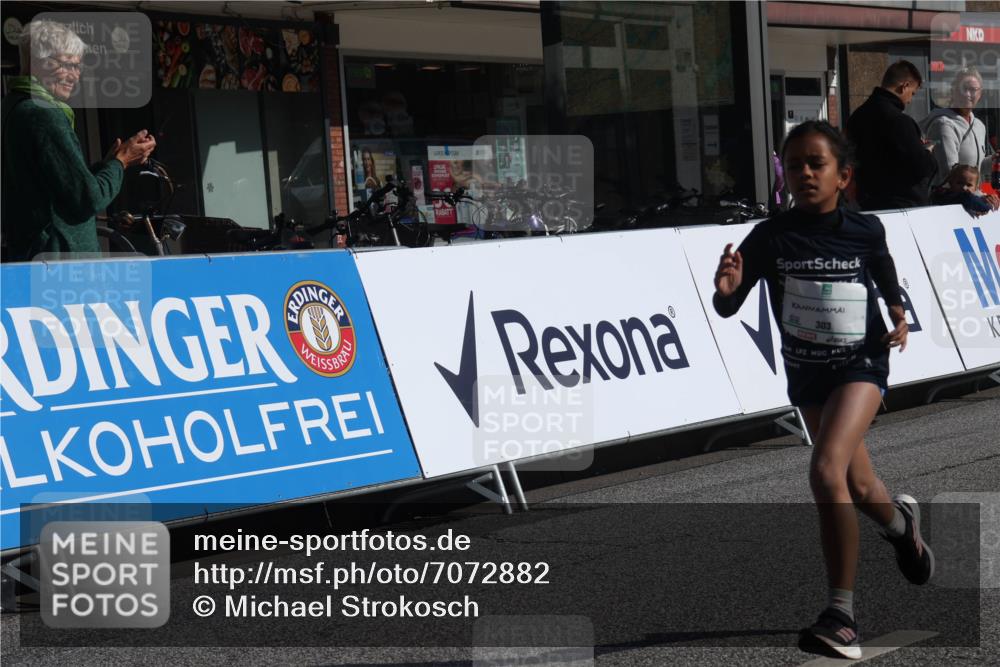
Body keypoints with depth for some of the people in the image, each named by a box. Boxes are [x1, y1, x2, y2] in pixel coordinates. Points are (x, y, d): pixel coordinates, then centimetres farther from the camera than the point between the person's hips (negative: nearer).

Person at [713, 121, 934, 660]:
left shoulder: (865, 231, -8)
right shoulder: (770, 237, -10)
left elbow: (887, 281, 12)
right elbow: (728, 308, -14)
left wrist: (897, 316, -4)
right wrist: (726, 287, -35)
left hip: (861, 361, -3)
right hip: (806, 372, 3)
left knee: (826, 470, -24)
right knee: (858, 486, 18)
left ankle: (841, 614, -19)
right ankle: (901, 523, 57)